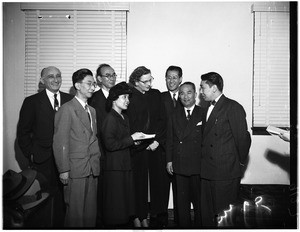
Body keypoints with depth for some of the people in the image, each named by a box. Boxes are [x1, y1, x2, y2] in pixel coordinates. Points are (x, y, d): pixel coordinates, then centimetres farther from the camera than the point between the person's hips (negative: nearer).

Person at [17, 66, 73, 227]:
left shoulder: (70, 100, 8)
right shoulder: (32, 102, 1)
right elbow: (23, 133, 3)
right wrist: (31, 155, -3)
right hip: (43, 162, -2)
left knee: (64, 199, 4)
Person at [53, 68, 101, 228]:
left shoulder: (92, 111, 17)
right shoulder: (66, 109, -7)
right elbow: (60, 142, -11)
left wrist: (97, 159, 9)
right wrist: (63, 170, -13)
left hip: (92, 168, 7)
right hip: (75, 170, -7)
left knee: (91, 211, 12)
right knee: (75, 210, 1)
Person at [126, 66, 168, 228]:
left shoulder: (156, 94, 11)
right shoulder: (129, 96, -2)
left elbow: (162, 120, 9)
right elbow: (129, 125, -5)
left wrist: (157, 140, -4)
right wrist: (144, 144, -8)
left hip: (157, 145, 4)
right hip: (138, 147, -3)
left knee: (159, 180, 2)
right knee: (140, 182, 0)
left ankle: (157, 214, 17)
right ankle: (142, 217, 12)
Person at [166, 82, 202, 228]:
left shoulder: (203, 114, -2)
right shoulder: (175, 115, 10)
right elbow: (170, 140, 10)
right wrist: (169, 160, 4)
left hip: (198, 166, -3)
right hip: (179, 165, 3)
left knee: (199, 201, 8)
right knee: (181, 201, 11)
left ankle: (200, 225, 24)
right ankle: (183, 226, 25)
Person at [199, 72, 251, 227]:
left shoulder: (233, 107, -10)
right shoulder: (209, 108, 16)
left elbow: (243, 138, -11)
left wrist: (240, 163, -3)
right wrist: (204, 160, 12)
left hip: (225, 172, -8)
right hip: (207, 171, 8)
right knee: (206, 213, 14)